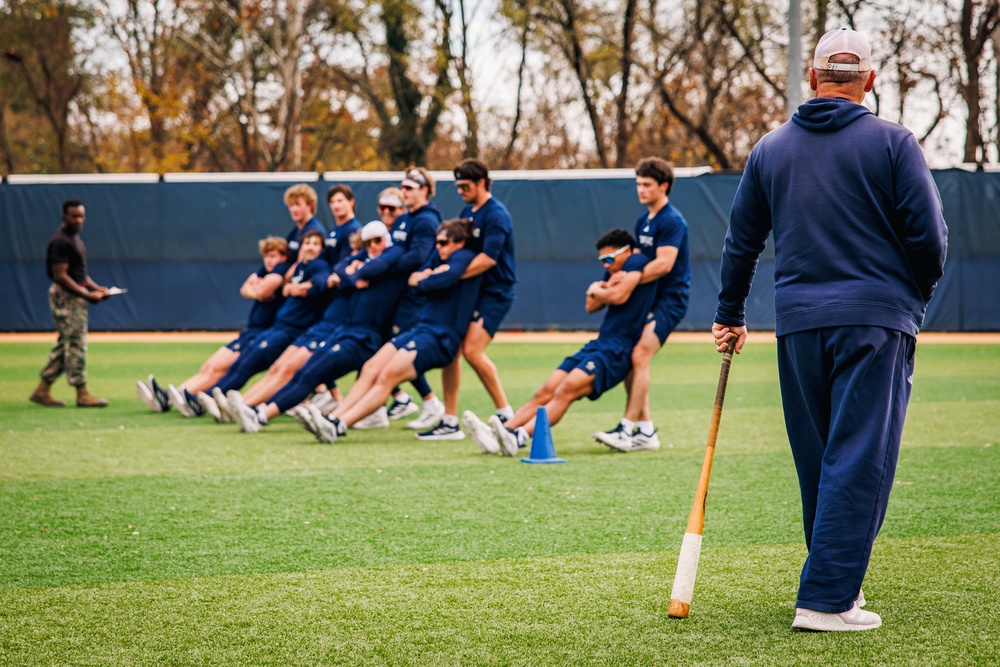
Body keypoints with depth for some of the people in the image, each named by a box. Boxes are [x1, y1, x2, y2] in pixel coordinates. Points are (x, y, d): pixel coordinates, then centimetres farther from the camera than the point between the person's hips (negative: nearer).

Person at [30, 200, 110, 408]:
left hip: (76, 295, 10)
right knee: (76, 344, -8)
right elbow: (60, 275, -21)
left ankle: (42, 390, 15)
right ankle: (82, 394, -4)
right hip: (65, 296, -10)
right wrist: (87, 295, -23)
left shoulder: (75, 238, 16)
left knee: (65, 344, 11)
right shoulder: (60, 241, -15)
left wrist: (95, 287, 9)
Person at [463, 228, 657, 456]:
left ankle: (519, 437, -43)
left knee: (568, 388, -27)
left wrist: (597, 290, 4)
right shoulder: (615, 270, 22)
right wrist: (607, 286, -3)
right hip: (599, 343, 9)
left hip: (619, 349, -9)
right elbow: (591, 306, 15)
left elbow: (619, 296, -18)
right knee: (546, 392, -7)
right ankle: (493, 436, -20)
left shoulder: (637, 262, -4)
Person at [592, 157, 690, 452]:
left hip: (669, 299, -9)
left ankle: (627, 429, -21)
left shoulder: (672, 221, -13)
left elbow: (663, 264, -23)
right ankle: (646, 430, 9)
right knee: (627, 359, 4)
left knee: (640, 355, -19)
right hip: (647, 298, 9)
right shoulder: (642, 221, 15)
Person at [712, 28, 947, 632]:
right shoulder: (892, 142, -2)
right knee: (860, 462, -5)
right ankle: (826, 599, -10)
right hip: (876, 320, -4)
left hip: (798, 322, 4)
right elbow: (930, 237, -5)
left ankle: (839, 579, 25)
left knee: (817, 463, 15)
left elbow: (741, 241, 16)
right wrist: (915, 300, 12)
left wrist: (731, 314, 27)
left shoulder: (771, 149, 10)